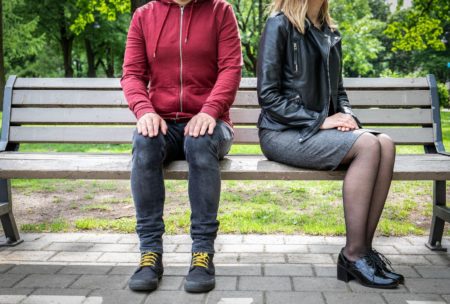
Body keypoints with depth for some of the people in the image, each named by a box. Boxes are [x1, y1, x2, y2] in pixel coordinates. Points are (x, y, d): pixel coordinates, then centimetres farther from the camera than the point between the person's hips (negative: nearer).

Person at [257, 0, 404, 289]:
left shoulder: (331, 34, 17)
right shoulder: (279, 24, -4)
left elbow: (338, 90, 23)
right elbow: (268, 95, -11)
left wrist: (347, 115, 0)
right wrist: (320, 120, -16)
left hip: (319, 130, 6)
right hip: (283, 132, -6)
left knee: (386, 144, -20)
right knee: (367, 145, -28)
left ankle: (365, 245, -18)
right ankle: (354, 253, -19)